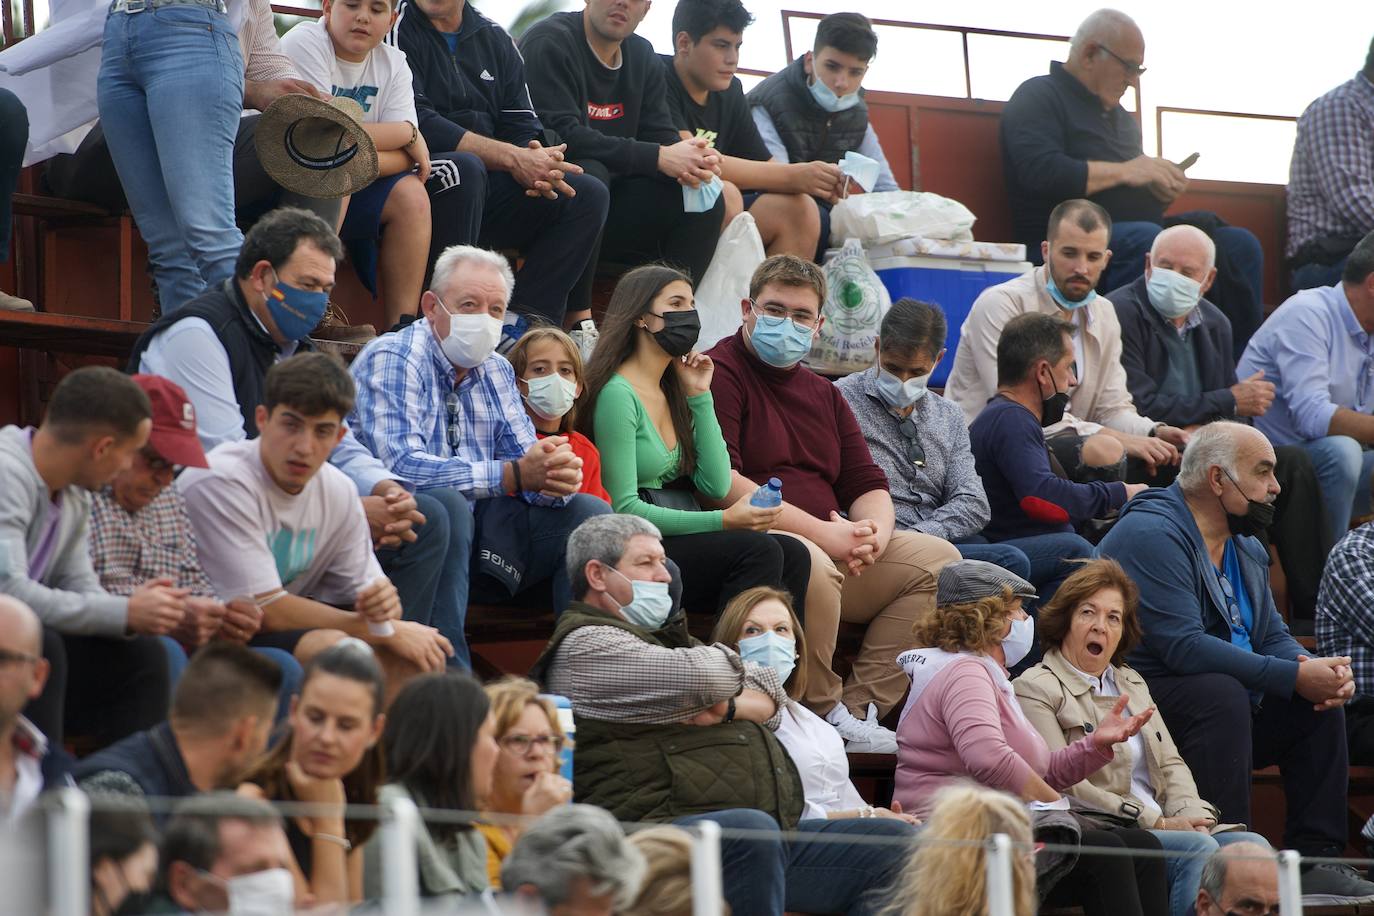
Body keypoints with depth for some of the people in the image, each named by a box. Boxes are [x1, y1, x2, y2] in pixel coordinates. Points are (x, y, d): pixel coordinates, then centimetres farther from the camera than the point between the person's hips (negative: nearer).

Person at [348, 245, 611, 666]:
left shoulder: (495, 370, 15)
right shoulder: (392, 359, -10)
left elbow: (524, 458, 9)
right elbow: (401, 465, -25)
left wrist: (556, 477, -18)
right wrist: (512, 475, -30)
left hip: (476, 537, 7)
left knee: (587, 511, -4)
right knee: (446, 503, -37)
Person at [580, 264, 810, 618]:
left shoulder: (672, 392, 17)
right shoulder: (618, 394, -9)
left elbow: (716, 485, 10)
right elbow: (623, 508, -15)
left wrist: (700, 396, 8)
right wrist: (723, 521, -18)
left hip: (684, 540, 8)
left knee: (793, 555, -15)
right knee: (758, 550, -27)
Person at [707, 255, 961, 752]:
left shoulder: (822, 394, 24)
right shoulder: (720, 373, -4)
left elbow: (868, 485, 20)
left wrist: (874, 532, -6)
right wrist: (820, 531, -19)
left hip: (836, 548, 9)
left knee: (937, 559, -3)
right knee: (811, 564, -39)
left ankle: (860, 707, -10)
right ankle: (823, 714, -19)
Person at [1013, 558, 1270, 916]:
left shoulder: (1131, 683, 27)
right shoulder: (1035, 689, 1)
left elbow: (1171, 764, 21)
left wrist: (1191, 815, -3)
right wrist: (1157, 822, -12)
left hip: (1168, 827, 7)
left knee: (1251, 846, -20)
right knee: (1197, 848, -32)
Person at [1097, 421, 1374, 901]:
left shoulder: (1246, 550, 15)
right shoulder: (1151, 535, -18)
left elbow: (1273, 638, 13)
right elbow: (1184, 647, -26)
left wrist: (1322, 672, -11)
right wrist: (1294, 676, -25)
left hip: (1224, 702, 9)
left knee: (1318, 705, -3)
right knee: (1221, 693, -34)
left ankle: (1314, 857, -6)